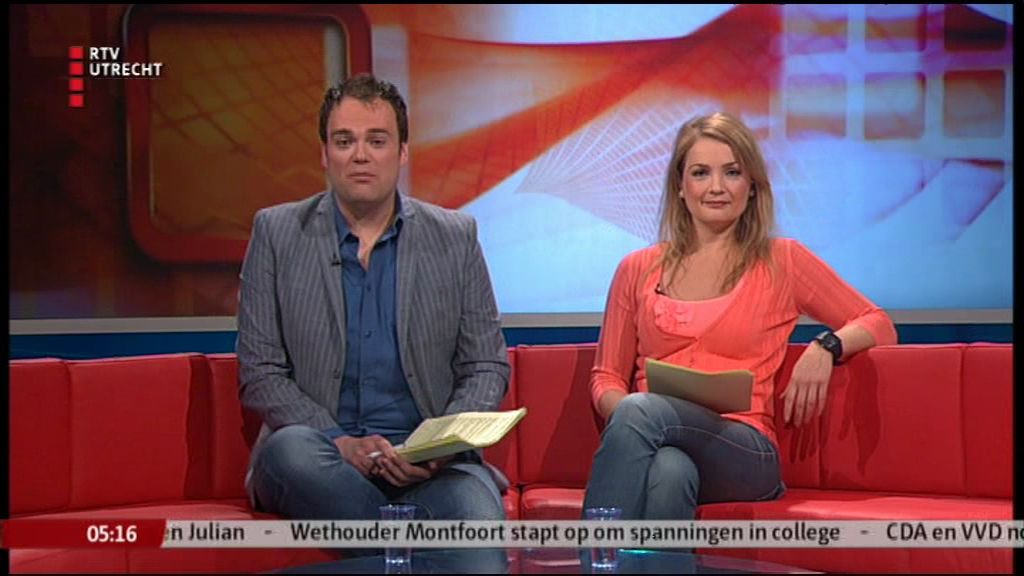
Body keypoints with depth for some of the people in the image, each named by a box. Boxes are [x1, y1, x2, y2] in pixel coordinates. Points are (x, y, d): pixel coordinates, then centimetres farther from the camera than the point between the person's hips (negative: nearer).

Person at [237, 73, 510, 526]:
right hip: (323, 451, 2)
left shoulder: (455, 237, 10)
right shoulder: (277, 233, 6)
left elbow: (486, 366, 10)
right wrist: (341, 445, -14)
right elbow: (260, 374, 2)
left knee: (481, 523, -37)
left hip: (428, 461, -2)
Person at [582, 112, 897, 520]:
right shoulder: (638, 269, 19)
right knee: (669, 471, -39)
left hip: (742, 452, -1)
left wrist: (826, 347, -7)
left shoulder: (782, 261, 13)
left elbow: (879, 325, 16)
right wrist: (624, 411, -5)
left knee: (641, 411, -35)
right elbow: (605, 377, 20)